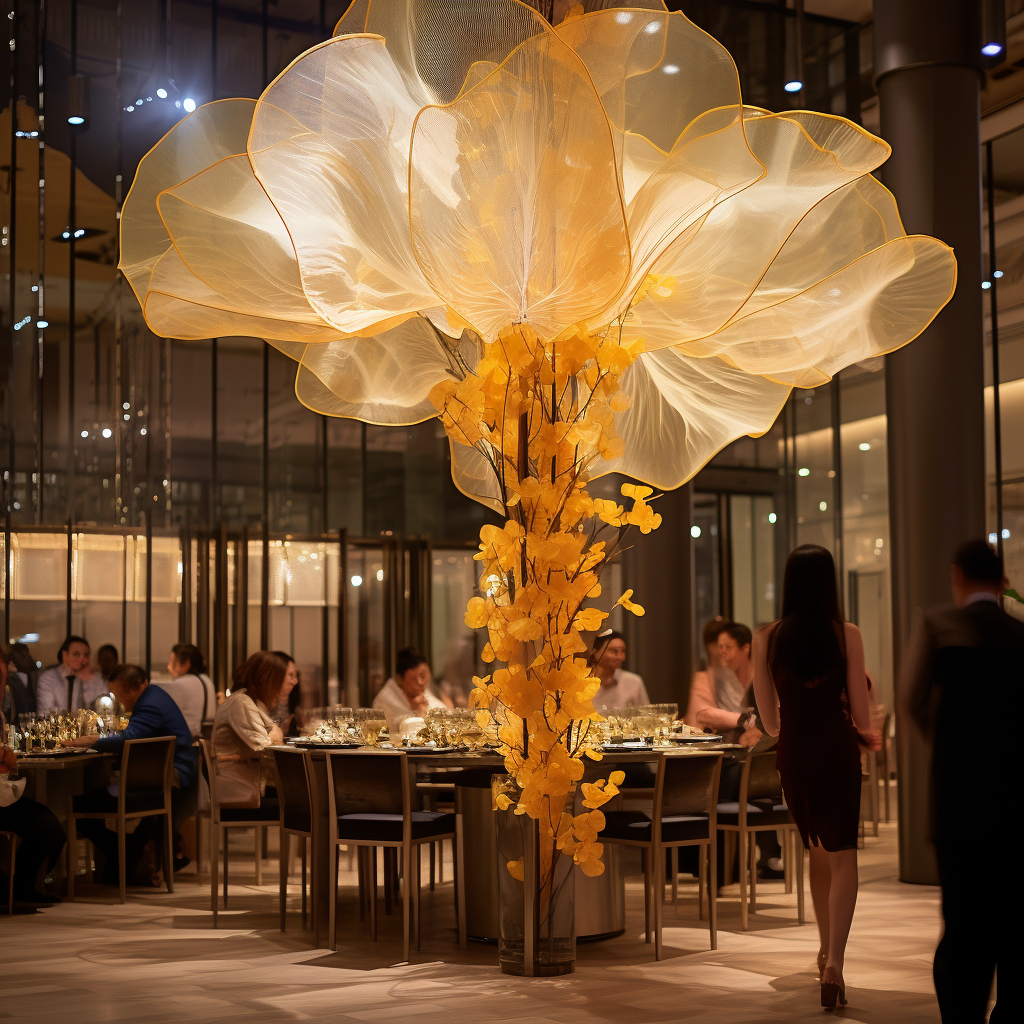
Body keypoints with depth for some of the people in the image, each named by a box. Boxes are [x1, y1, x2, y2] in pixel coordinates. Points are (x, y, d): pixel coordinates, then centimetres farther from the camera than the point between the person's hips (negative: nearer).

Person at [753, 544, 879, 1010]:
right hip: (836, 748, -2)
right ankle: (834, 959, -15)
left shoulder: (767, 637, -4)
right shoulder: (847, 635, -9)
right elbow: (861, 714, -3)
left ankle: (826, 949, 33)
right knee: (843, 854, 2)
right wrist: (867, 734, 19)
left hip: (793, 752, 3)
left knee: (817, 851, 21)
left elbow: (769, 719, 4)